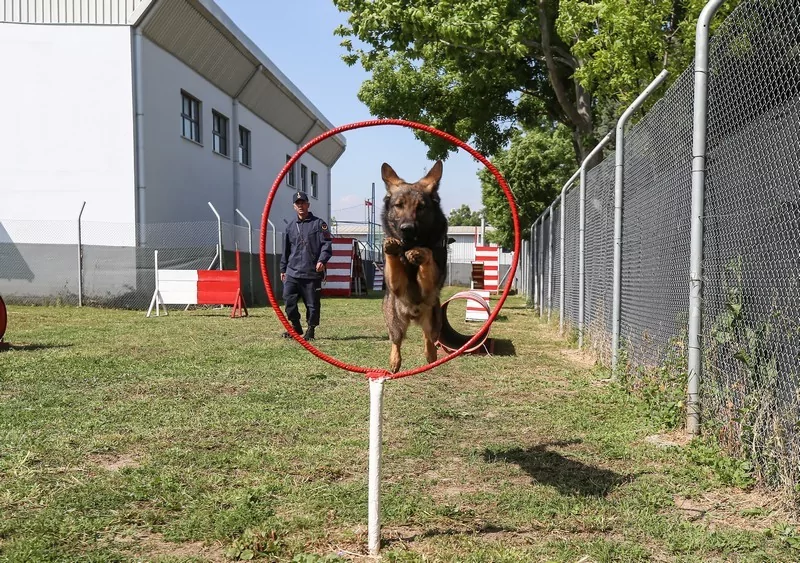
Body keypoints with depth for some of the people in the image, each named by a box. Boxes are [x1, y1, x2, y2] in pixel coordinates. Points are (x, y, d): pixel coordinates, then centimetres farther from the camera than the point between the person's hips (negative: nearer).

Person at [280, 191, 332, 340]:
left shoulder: (318, 223, 3)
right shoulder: (290, 227, 17)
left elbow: (326, 244, -4)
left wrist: (322, 260, -18)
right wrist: (283, 269, 23)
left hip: (312, 273, -4)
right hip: (292, 273, 4)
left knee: (312, 303, 1)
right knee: (288, 300, -3)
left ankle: (310, 330, 15)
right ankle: (296, 327, 15)